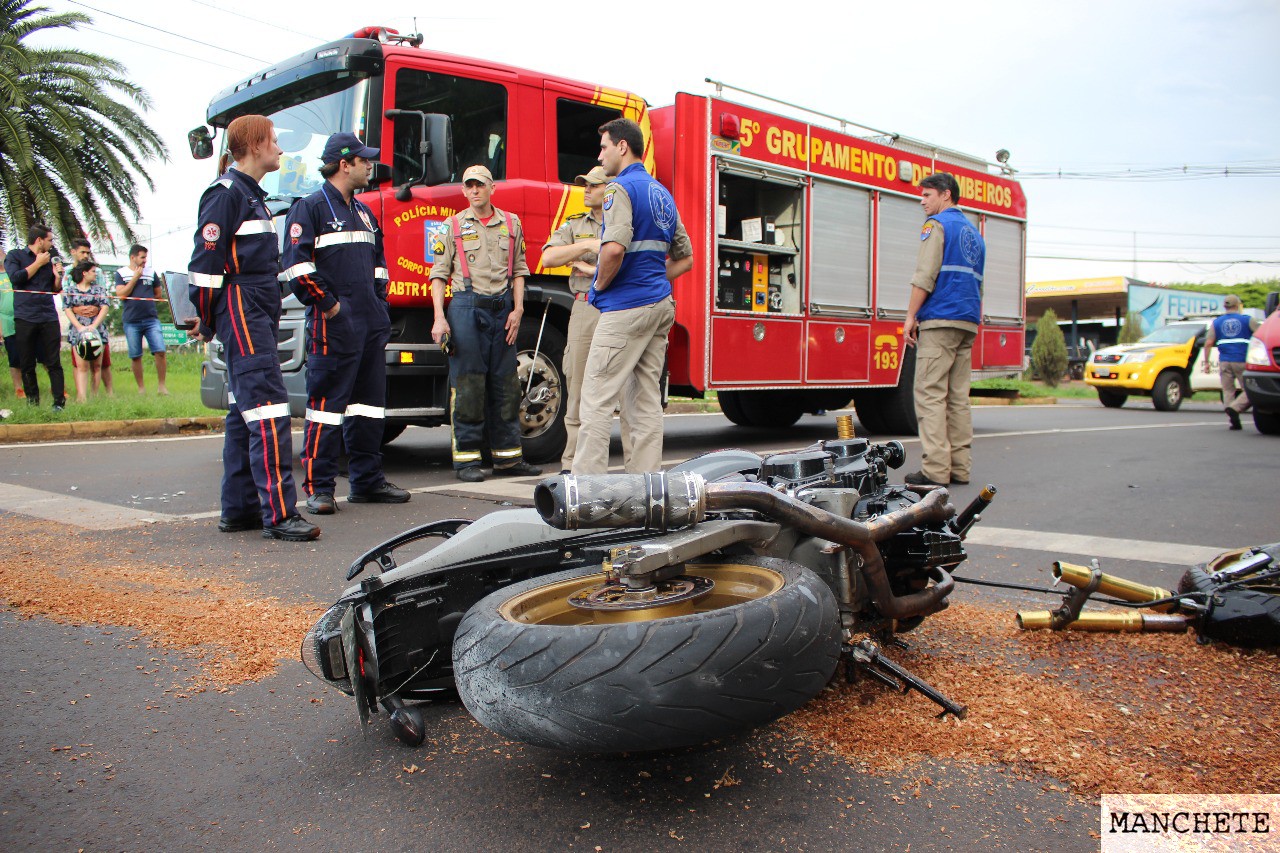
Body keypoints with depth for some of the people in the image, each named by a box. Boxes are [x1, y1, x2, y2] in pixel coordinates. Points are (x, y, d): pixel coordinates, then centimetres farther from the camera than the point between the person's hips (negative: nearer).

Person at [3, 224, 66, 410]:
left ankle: (59, 402, -3)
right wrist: (38, 263, -4)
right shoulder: (15, 256, 6)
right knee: (27, 365, 2)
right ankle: (32, 402, 8)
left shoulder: (49, 260, 17)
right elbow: (16, 278, -11)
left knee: (53, 363, -2)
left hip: (49, 318, 3)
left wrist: (58, 276, 2)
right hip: (25, 318, -3)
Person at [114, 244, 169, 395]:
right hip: (131, 321, -1)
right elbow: (121, 294, -6)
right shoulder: (121, 273, 6)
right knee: (135, 356, 4)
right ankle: (141, 388, 14)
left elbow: (159, 294, 19)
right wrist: (136, 277, -6)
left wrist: (144, 300, 6)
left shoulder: (151, 273, 11)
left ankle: (161, 386, -3)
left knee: (160, 351, -11)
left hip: (151, 319, 1)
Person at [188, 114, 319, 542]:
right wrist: (207, 321, -8)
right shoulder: (227, 192, -9)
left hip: (258, 314, 10)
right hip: (240, 311, -10)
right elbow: (207, 259, -13)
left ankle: (238, 509, 16)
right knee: (268, 408, -15)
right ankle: (278, 513, -17)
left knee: (245, 411, 10)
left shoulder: (252, 194, 21)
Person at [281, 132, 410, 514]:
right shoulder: (310, 208, -4)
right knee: (326, 404, -6)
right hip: (333, 326, -8)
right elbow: (297, 265, -13)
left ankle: (367, 481, 19)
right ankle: (318, 488, 0)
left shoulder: (363, 212, 21)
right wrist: (328, 304, -14)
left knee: (369, 404, 11)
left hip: (371, 326, 8)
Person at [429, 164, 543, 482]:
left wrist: (518, 308, 1)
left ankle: (508, 456, 12)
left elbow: (518, 270, 13)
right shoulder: (452, 226, 8)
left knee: (505, 385, 5)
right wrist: (440, 318, -7)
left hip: (502, 308, 3)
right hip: (466, 307, -2)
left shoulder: (511, 224, 13)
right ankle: (466, 459, 2)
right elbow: (439, 273, 3)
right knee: (467, 387, -4)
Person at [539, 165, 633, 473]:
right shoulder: (575, 226, 19)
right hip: (584, 310, 3)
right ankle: (573, 464, 8)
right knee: (579, 387, 2)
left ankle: (637, 463, 0)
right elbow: (548, 257, 4)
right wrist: (587, 245, -8)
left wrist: (592, 268, -5)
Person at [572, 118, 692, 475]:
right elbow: (685, 259, 23)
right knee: (646, 399, 9)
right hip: (662, 305, 9)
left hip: (626, 306, -9)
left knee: (597, 398, -6)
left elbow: (615, 248, -26)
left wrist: (600, 284, -10)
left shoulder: (621, 188, -9)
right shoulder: (663, 194, 19)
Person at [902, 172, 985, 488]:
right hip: (968, 322, 8)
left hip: (940, 320, -8)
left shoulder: (937, 224, -2)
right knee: (958, 397, 7)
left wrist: (910, 316, -9)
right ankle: (960, 468, 7)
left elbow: (925, 276, -12)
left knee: (931, 394, -9)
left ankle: (936, 470, -14)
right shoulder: (974, 233, 23)